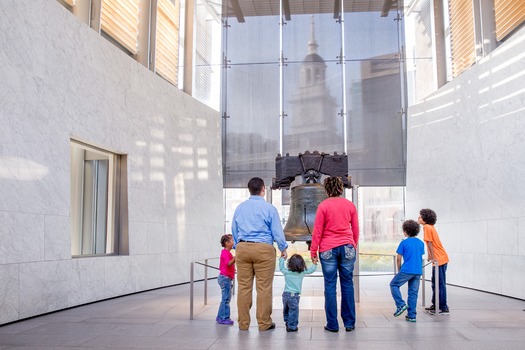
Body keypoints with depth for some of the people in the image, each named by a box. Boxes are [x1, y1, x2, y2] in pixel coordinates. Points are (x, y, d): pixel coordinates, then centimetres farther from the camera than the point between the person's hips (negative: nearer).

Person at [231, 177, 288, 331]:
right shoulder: (269, 208, -3)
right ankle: (264, 323, 7)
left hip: (242, 248, 4)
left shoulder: (239, 208, 10)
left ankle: (243, 323, 11)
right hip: (264, 249, -4)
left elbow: (234, 230, 15)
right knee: (264, 287, 2)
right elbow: (277, 231, -1)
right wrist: (283, 248, 12)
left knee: (244, 286, 6)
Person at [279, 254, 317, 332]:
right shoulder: (302, 272, -4)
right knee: (293, 311, 4)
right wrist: (315, 264, 24)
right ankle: (291, 326, 7)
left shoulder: (286, 272, -2)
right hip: (294, 295, -3)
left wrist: (282, 258, 24)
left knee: (286, 310, 20)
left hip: (285, 294, 3)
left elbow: (281, 267, 14)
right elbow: (310, 270, 9)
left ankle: (287, 322, 35)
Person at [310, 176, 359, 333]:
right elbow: (356, 230, 11)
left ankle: (332, 324, 6)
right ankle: (349, 323, 12)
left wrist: (313, 250, 4)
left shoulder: (323, 206, -5)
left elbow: (317, 231, -4)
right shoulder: (350, 205, 4)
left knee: (330, 285, 3)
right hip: (347, 247, 3)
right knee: (347, 284, 8)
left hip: (328, 249, -2)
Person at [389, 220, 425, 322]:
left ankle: (401, 304, -2)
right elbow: (421, 257, 17)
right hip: (418, 271, 5)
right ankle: (412, 316, 10)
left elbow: (399, 259, -2)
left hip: (407, 270, -5)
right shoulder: (421, 243, 11)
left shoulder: (404, 243, -5)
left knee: (394, 284, 12)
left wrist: (399, 271, 12)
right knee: (413, 292, 9)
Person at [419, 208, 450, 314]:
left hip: (439, 259, -10)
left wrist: (433, 258, -20)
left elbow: (429, 243, -18)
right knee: (435, 283, 17)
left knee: (440, 284, -6)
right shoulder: (430, 227, 14)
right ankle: (435, 305, 25)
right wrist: (430, 257, 22)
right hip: (440, 258, 10)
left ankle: (444, 308, -2)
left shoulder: (427, 227, -13)